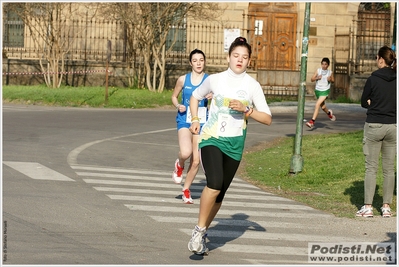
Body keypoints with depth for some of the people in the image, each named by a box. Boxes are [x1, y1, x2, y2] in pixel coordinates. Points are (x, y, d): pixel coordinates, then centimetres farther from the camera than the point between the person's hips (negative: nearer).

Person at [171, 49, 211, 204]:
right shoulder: (183, 79, 2)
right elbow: (174, 96, 15)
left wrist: (212, 97, -24)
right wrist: (178, 106, -5)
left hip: (201, 122, 1)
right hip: (184, 120, -1)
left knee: (196, 161, 3)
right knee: (186, 153, -27)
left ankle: (186, 189, 25)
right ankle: (179, 165, 10)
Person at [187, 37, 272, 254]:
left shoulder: (253, 86, -1)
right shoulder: (215, 80, 0)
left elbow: (267, 119, -3)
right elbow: (195, 96, 20)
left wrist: (245, 109, -17)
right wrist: (194, 119, 5)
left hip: (234, 144, 2)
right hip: (211, 139, -2)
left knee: (219, 195, 8)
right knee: (215, 183, -26)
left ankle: (201, 234, 27)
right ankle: (199, 230, -11)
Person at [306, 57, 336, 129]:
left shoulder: (330, 72, -3)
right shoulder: (318, 70, -3)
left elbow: (333, 80, 13)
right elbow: (312, 79, -3)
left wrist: (330, 79, -9)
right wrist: (317, 78, -22)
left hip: (325, 91, -3)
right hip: (318, 90, 3)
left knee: (317, 105, -18)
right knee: (322, 106, 20)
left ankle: (312, 121, -18)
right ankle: (329, 113, 53)